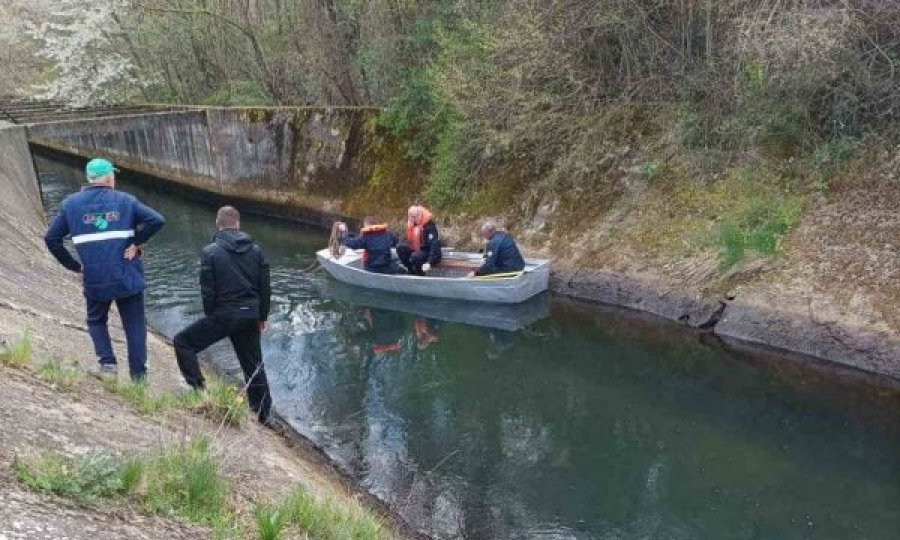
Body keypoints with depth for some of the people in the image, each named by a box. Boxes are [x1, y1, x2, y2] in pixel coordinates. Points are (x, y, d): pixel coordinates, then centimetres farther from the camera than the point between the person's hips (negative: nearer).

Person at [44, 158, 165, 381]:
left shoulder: (71, 204, 5)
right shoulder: (125, 200, 0)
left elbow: (51, 238, 1)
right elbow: (157, 220, -11)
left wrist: (74, 266, 7)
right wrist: (137, 243, -2)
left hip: (94, 280, 1)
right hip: (128, 277, -1)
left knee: (96, 321, 24)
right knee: (135, 327, 8)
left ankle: (108, 363, 6)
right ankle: (138, 376, 8)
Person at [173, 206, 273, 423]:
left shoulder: (210, 252, -8)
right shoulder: (256, 250, 3)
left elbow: (207, 291, -8)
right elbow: (265, 287, 5)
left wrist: (210, 316, 7)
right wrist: (262, 316, 15)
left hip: (222, 315, -4)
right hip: (250, 316, 5)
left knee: (183, 342, 14)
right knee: (253, 365, 15)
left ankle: (198, 388, 5)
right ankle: (262, 413, 21)